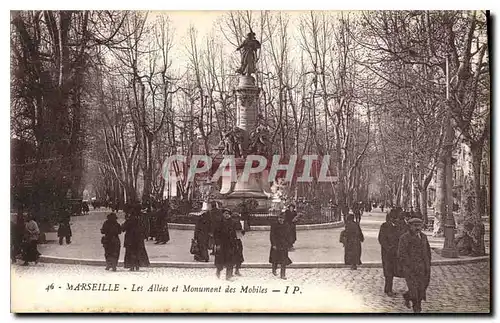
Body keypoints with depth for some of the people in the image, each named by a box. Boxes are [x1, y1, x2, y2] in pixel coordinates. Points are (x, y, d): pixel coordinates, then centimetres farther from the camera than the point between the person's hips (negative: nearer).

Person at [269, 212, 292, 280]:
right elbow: (272, 235, -8)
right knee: (275, 259, 10)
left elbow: (287, 236, 13)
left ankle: (283, 275, 0)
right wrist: (273, 244, -13)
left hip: (284, 245, 3)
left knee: (284, 261, -3)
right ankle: (274, 270, 35)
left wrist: (287, 244, 10)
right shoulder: (274, 225, -7)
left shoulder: (285, 226, 6)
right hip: (276, 244, -3)